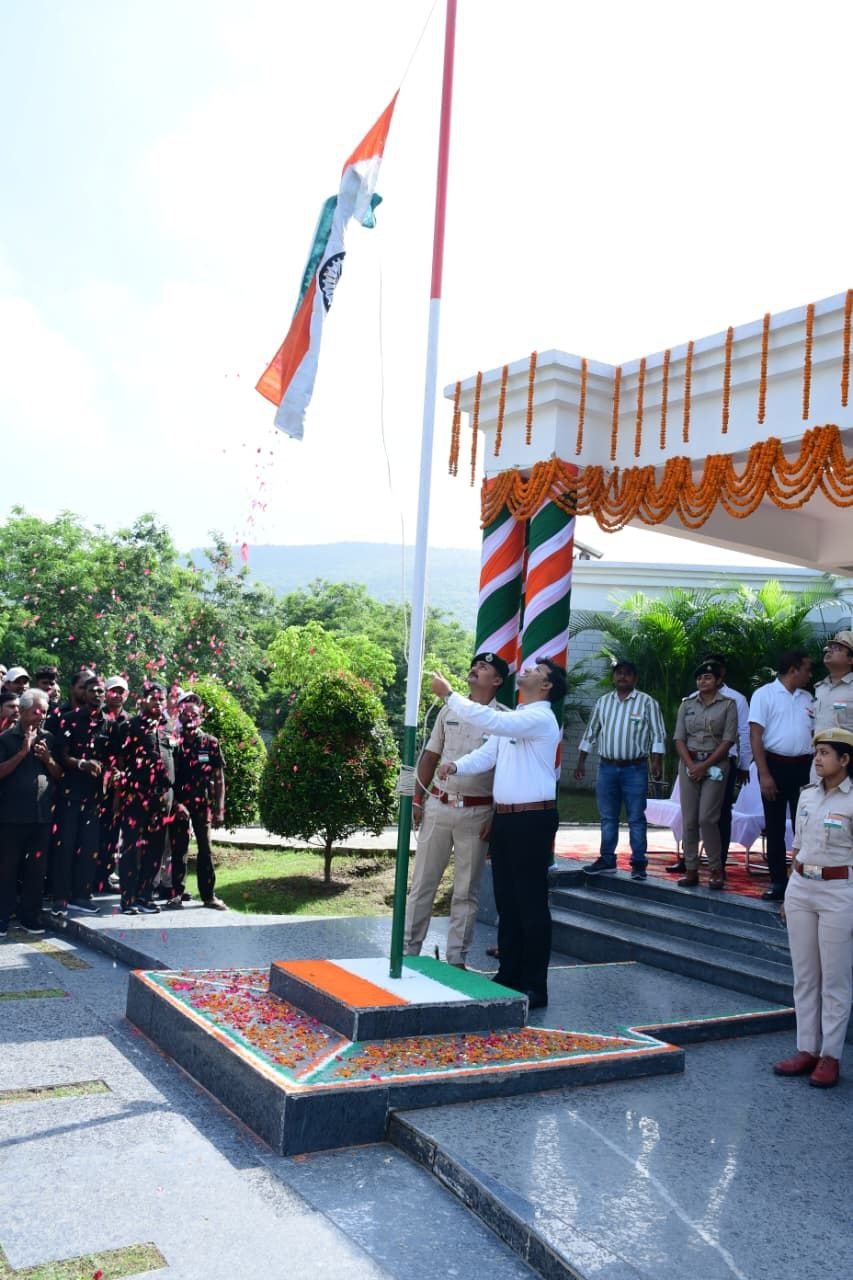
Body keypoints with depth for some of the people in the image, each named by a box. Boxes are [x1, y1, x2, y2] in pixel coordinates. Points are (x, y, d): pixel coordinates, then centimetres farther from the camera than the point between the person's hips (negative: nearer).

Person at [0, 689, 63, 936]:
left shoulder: (49, 739, 12)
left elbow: (60, 774, 13)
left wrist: (48, 758, -5)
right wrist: (23, 752, -15)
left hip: (42, 814, 4)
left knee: (37, 869, 8)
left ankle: (29, 916, 18)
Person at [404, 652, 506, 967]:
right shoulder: (449, 711, 9)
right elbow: (430, 757, 12)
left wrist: (496, 816, -11)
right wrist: (417, 800, 7)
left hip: (476, 812, -3)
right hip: (437, 806, 4)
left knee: (466, 891, 6)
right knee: (422, 882, 8)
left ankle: (456, 958, 16)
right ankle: (408, 950, 16)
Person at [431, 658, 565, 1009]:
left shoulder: (540, 718, -13)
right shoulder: (511, 719, 17)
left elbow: (489, 721, -27)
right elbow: (486, 754, 9)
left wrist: (448, 694, -22)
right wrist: (455, 766, -9)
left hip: (533, 818, -9)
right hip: (504, 817, 9)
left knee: (531, 902, -3)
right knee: (506, 900, 15)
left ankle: (535, 986, 5)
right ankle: (509, 975, 26)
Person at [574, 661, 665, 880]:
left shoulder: (647, 702, -2)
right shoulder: (603, 702, 10)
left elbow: (658, 735, -5)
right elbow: (591, 733, 15)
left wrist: (657, 762, -15)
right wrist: (581, 762, 12)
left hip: (635, 769, -4)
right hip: (607, 767, 4)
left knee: (636, 819, 0)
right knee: (607, 818, 10)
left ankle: (638, 864, 6)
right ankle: (607, 859, 19)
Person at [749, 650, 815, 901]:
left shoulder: (808, 698, 11)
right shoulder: (764, 694, -4)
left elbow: (814, 734, 16)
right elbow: (755, 736, -8)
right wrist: (764, 774, -14)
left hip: (804, 767, 4)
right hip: (775, 766, -4)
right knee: (775, 827, 5)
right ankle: (778, 882, 13)